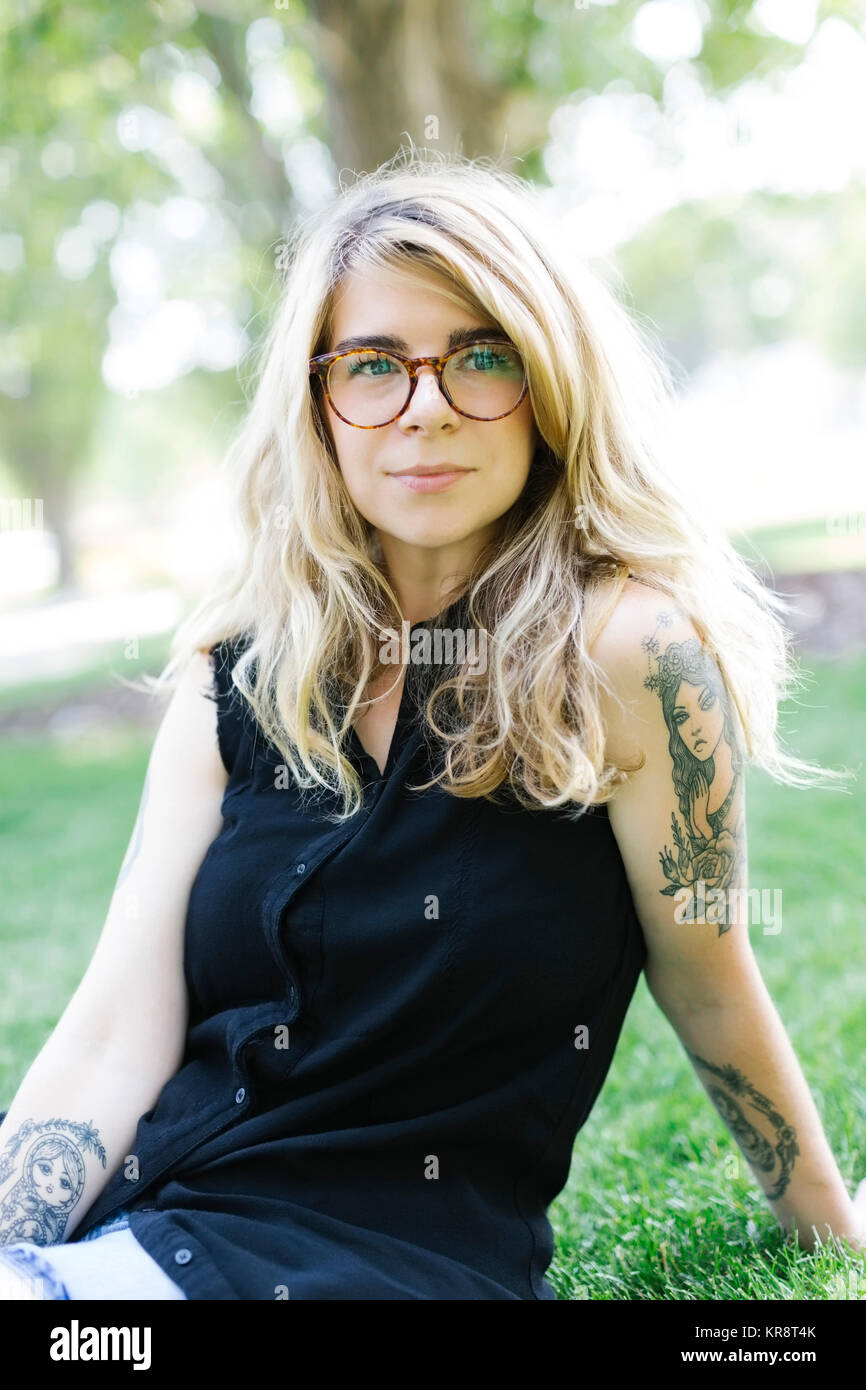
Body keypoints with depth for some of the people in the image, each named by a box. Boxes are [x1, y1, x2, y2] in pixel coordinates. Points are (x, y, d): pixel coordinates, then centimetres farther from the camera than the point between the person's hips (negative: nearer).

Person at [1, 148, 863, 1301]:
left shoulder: (626, 649, -11)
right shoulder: (240, 669, 3)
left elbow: (707, 988, 2)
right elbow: (114, 1035, -3)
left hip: (403, 1251, -4)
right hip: (138, 1210, 5)